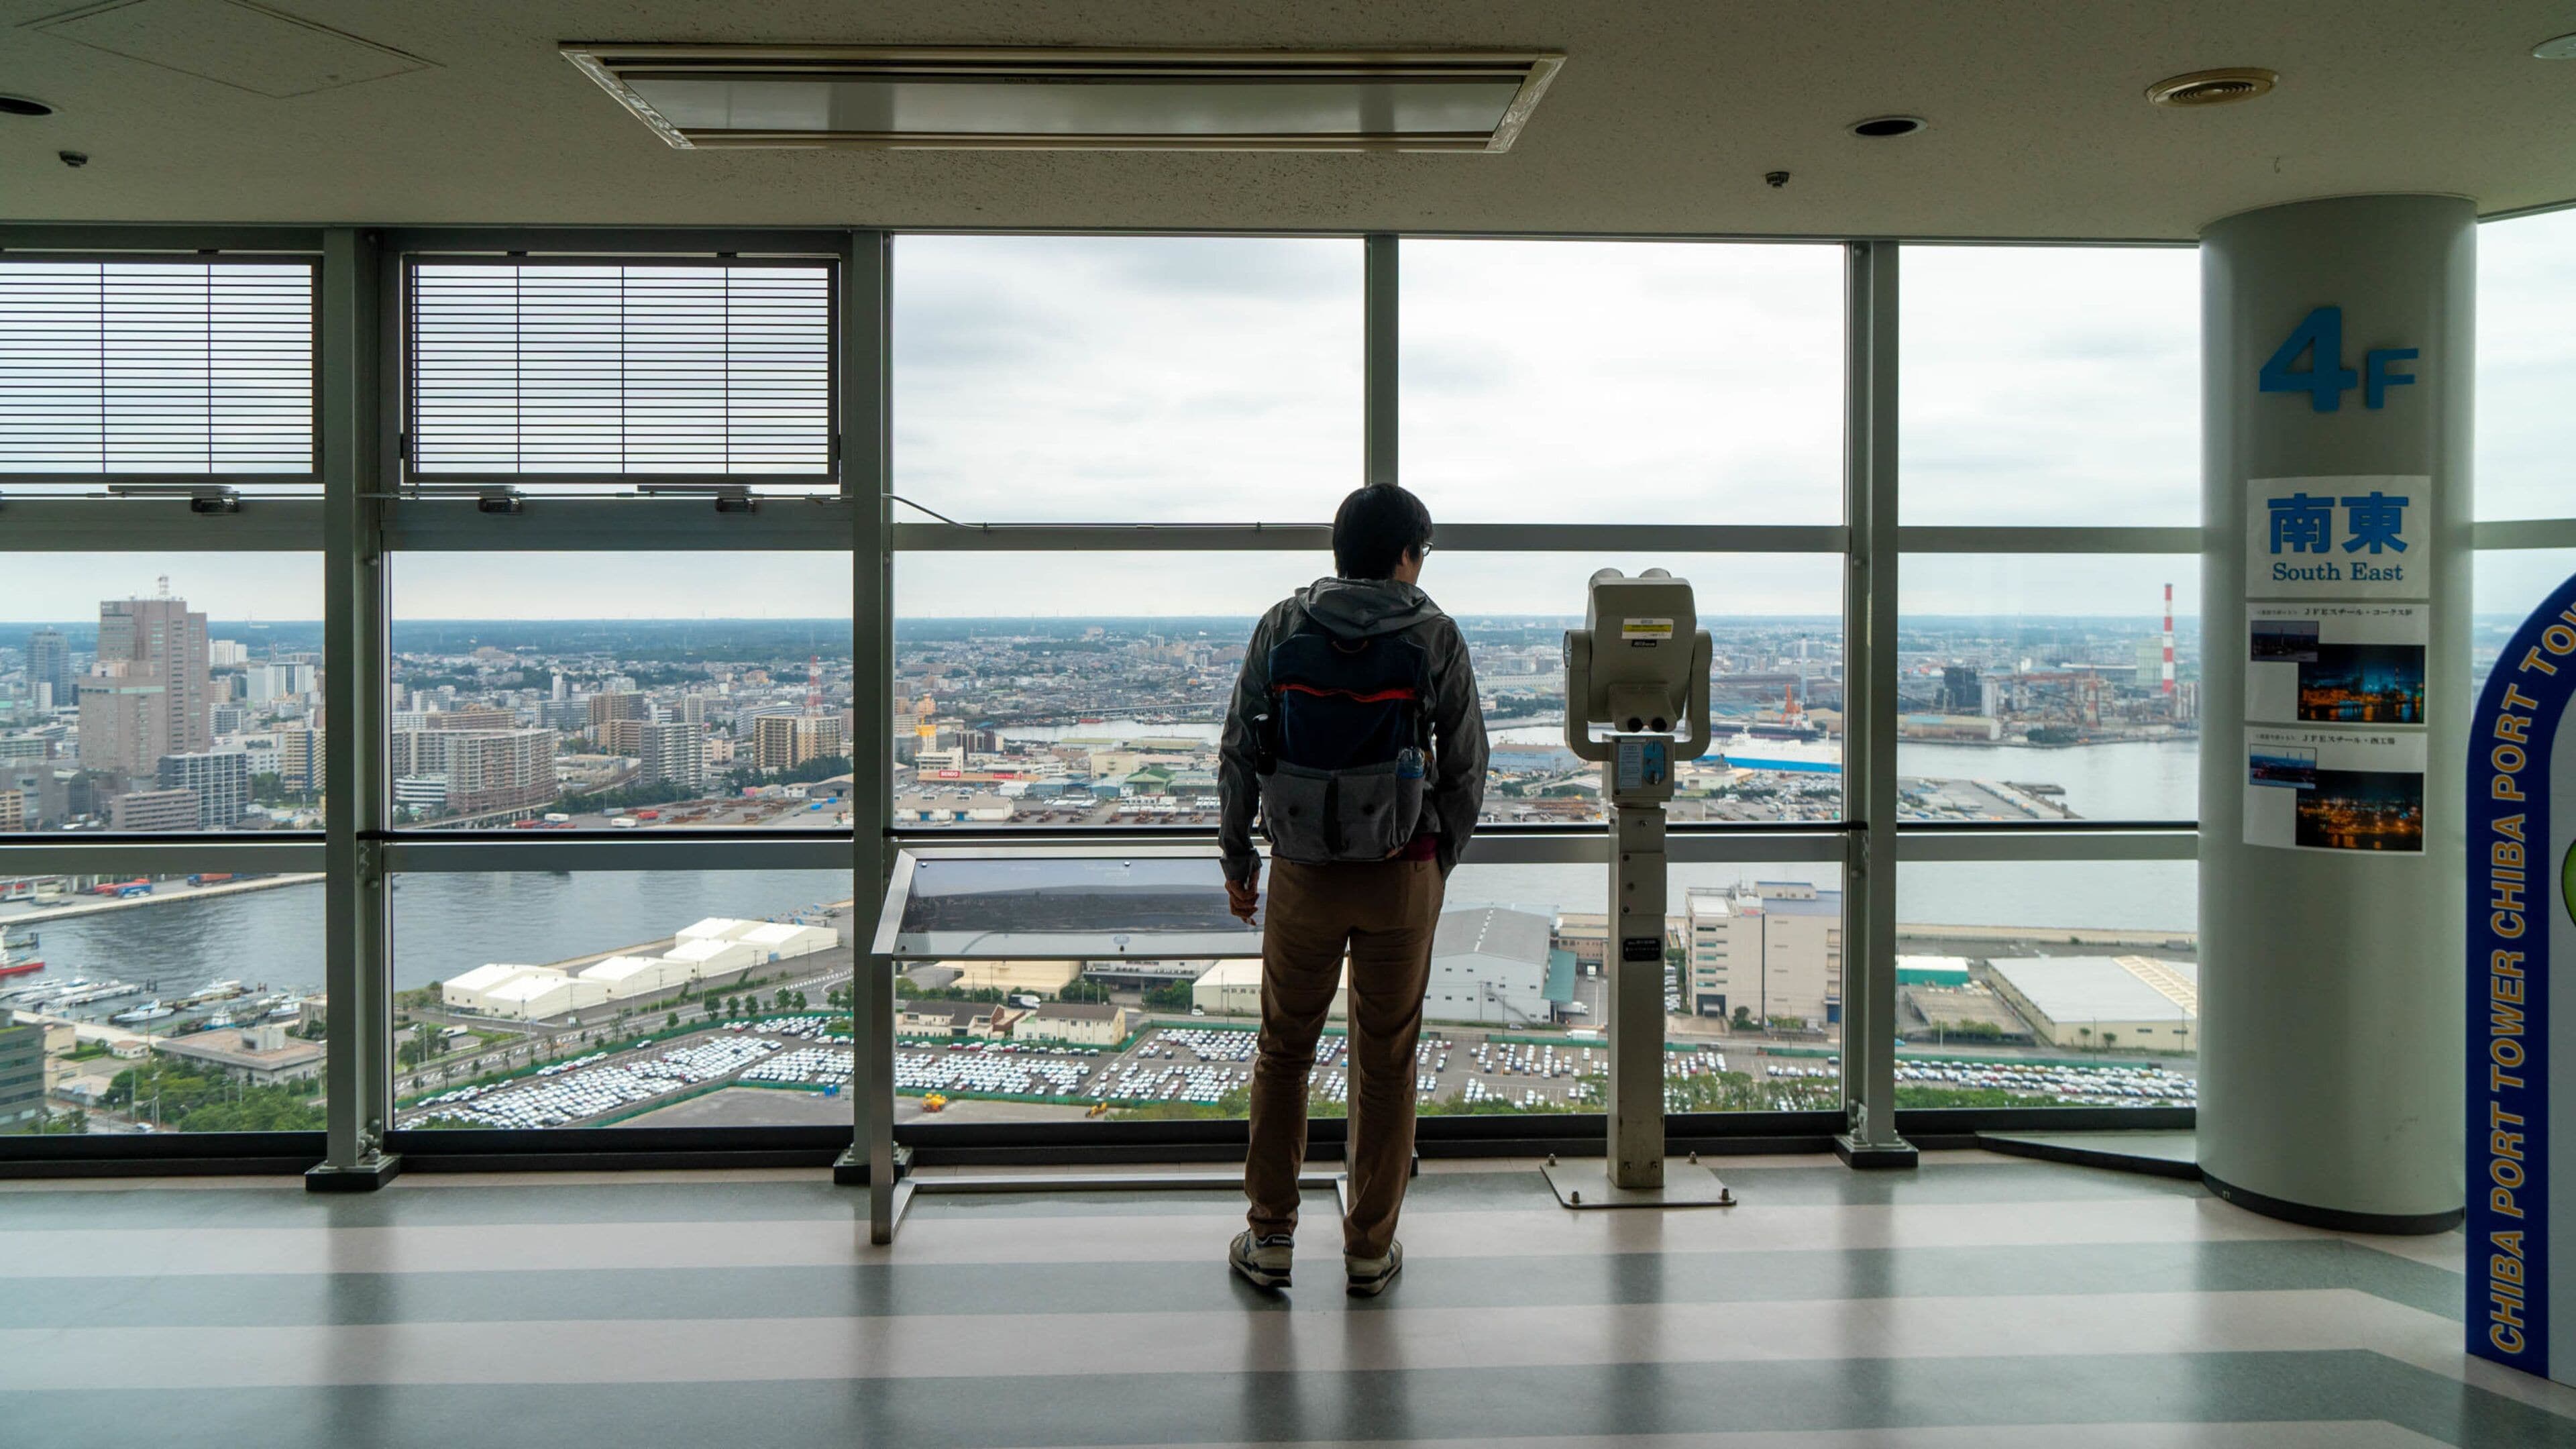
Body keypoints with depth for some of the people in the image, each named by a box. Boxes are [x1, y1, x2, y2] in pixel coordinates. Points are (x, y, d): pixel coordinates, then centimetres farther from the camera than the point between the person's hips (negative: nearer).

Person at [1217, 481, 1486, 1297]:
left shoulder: (1283, 627, -1)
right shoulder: (1433, 636, -4)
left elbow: (1239, 752, 1)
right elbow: (1466, 766, -1)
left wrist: (1236, 859, 11)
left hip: (1303, 872, 1)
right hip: (1401, 875, -1)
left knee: (1284, 1051, 15)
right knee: (1387, 1063, 10)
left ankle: (1270, 1239, 20)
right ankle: (1370, 1251, 19)